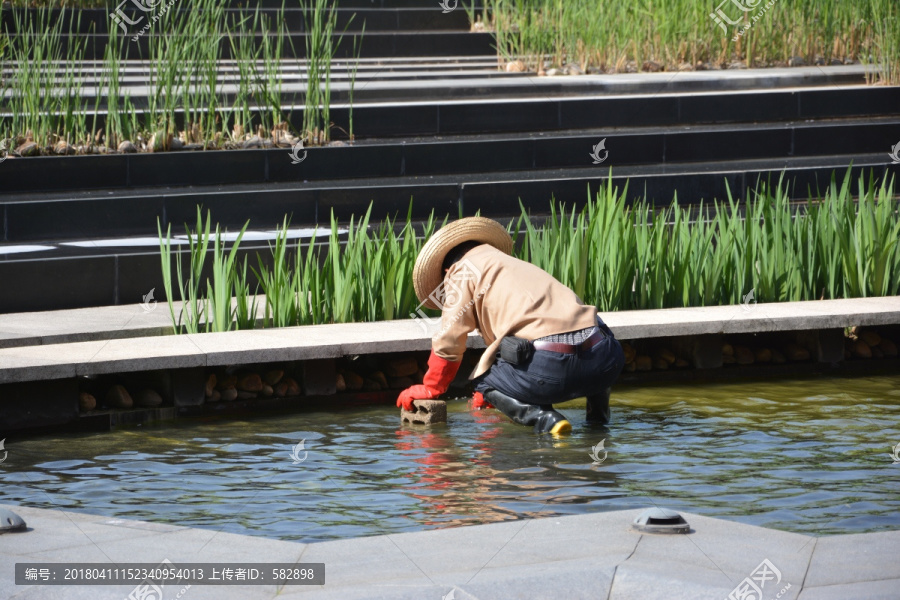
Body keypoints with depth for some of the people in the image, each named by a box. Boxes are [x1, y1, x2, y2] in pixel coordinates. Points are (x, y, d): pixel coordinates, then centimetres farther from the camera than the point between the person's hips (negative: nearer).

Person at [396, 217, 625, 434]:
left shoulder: (464, 269, 13)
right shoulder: (519, 266, 36)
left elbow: (448, 340, 10)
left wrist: (430, 388, 24)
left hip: (550, 365, -7)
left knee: (484, 380, 20)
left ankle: (539, 415, -5)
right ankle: (598, 409, 19)